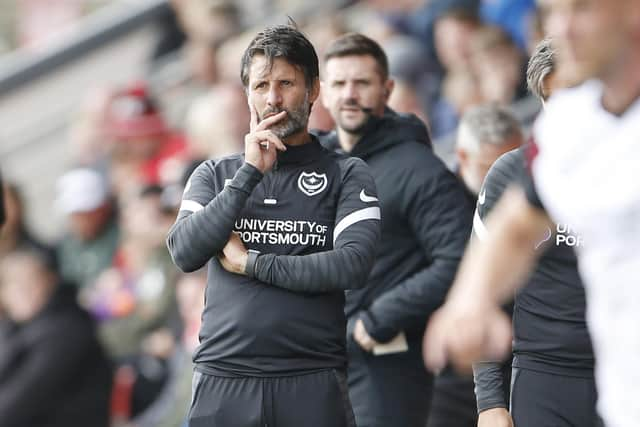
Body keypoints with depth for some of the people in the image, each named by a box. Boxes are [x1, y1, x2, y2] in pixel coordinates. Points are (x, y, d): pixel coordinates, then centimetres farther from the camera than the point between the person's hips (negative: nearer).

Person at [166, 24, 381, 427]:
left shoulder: (347, 175, 6)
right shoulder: (215, 174, 14)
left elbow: (354, 265, -8)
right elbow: (185, 252, -3)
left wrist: (251, 264, -5)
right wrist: (250, 174, -8)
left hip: (313, 384, -1)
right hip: (223, 379, 2)